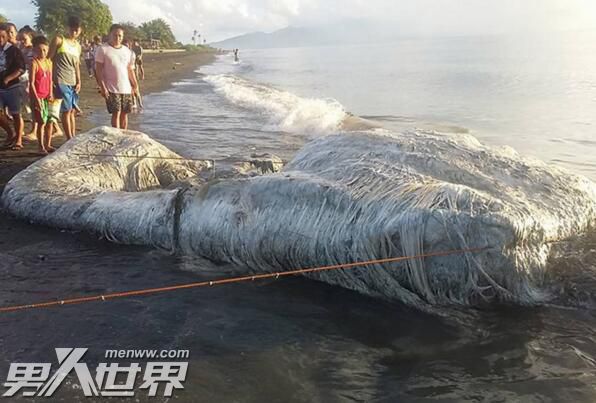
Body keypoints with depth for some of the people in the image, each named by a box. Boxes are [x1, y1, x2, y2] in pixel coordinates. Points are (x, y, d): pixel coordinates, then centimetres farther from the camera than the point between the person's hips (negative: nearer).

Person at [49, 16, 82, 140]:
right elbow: (49, 60, -3)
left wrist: (79, 82, 8)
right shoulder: (59, 40, -1)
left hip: (73, 83, 6)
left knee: (72, 111, 7)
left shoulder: (78, 46, 17)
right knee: (67, 110, -9)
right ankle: (70, 139, -7)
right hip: (61, 81, -6)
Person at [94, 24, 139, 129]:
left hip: (126, 88, 5)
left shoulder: (128, 51, 12)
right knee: (116, 113, -8)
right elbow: (98, 70, -6)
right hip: (112, 89, -5)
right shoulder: (103, 50, -3)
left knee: (124, 113, 7)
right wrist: (102, 87, -13)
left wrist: (135, 85, 11)